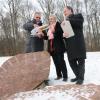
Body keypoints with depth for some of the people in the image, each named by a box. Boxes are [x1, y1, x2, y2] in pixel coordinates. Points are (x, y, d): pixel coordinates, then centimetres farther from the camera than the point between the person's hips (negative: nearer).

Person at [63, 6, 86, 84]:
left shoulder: (78, 16, 9)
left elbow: (80, 23, -13)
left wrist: (69, 20, -7)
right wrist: (63, 34, -10)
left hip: (78, 43, -5)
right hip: (70, 44, 5)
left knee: (81, 61, -2)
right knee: (71, 61, 5)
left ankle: (81, 78, 6)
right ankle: (78, 76, 20)